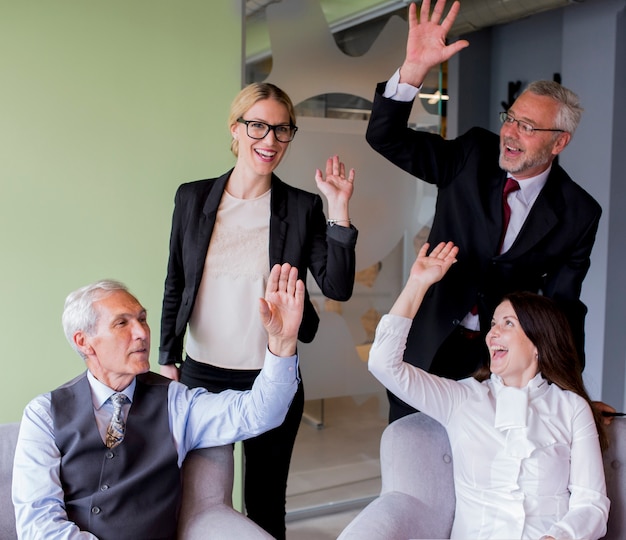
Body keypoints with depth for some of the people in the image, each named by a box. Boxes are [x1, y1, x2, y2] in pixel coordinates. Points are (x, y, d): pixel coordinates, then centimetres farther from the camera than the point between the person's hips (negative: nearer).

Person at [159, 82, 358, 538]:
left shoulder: (303, 208, -3)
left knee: (266, 500, 13)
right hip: (202, 374, 1)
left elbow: (338, 288, -10)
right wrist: (168, 361, 4)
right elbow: (175, 286, 6)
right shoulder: (193, 198, 1)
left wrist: (340, 210, -17)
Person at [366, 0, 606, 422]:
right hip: (432, 348, 1)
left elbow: (563, 304, -2)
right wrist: (415, 67, -25)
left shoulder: (578, 213, -6)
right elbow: (385, 137, -10)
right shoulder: (473, 157, -4)